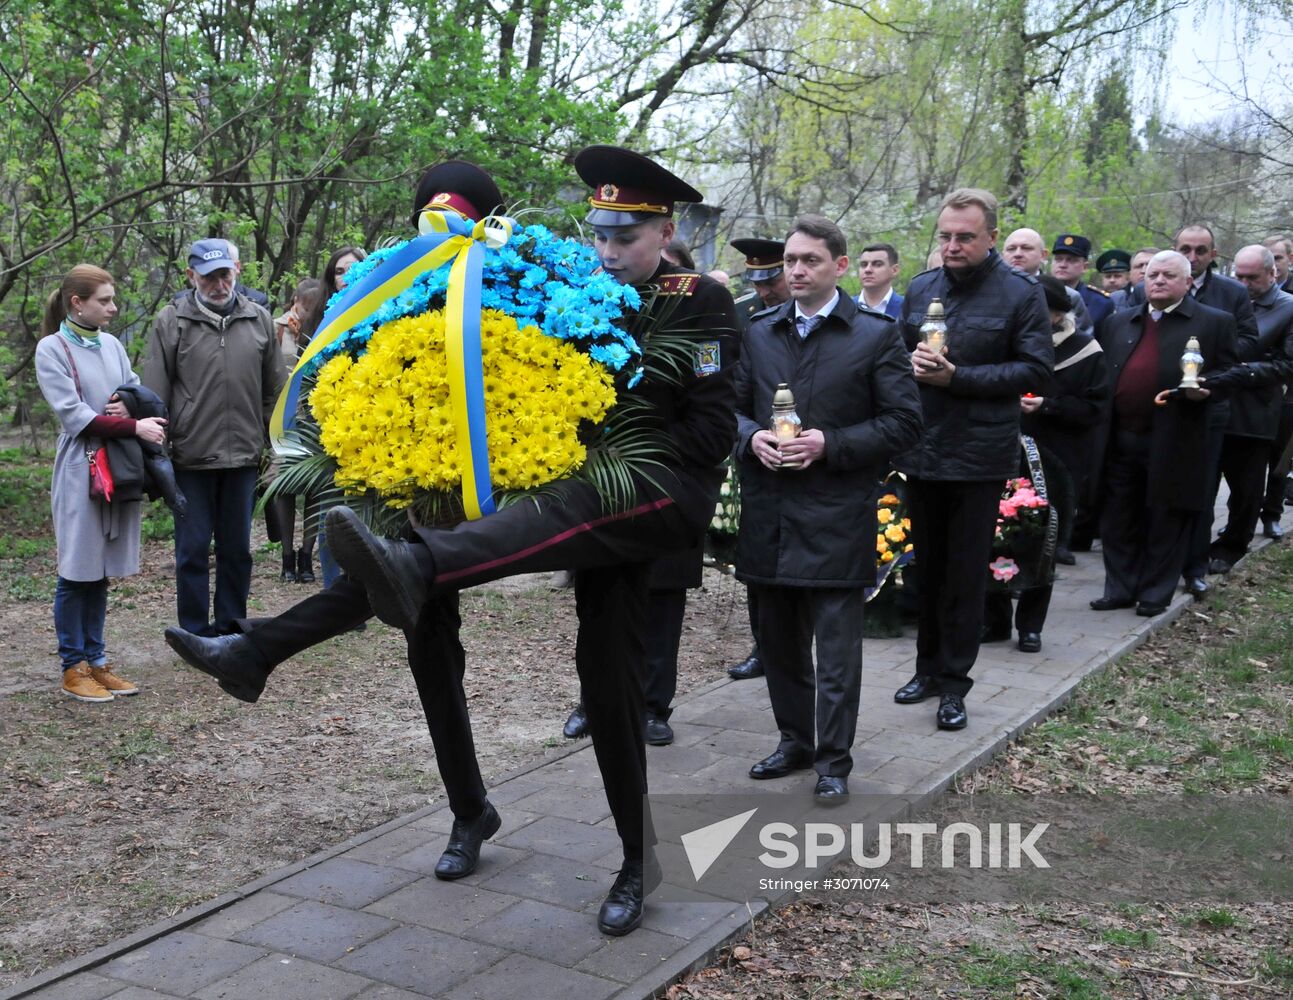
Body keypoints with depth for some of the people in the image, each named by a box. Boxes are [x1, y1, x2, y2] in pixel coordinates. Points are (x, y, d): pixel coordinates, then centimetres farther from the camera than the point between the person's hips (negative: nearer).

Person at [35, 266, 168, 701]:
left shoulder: (112, 345, 10)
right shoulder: (51, 349, -5)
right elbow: (75, 416, -13)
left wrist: (131, 406, -8)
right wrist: (134, 426, -20)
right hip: (80, 472, -5)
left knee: (102, 571, 11)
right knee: (77, 571, 0)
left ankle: (96, 659, 20)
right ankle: (74, 666, 10)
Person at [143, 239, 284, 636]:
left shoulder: (259, 320, 5)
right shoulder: (171, 321, -2)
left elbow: (273, 391, 11)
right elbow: (155, 395, -1)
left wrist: (273, 447, 8)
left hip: (244, 455, 2)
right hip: (191, 455, -2)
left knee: (237, 547, 12)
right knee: (193, 548, 5)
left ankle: (230, 627, 25)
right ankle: (196, 633, 17)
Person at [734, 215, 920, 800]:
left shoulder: (875, 335, -1)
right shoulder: (759, 333, 11)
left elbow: (904, 422, -4)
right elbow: (733, 407, 16)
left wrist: (830, 444, -14)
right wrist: (752, 438, -6)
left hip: (837, 513, -4)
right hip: (768, 511, 5)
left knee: (836, 647, -1)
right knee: (777, 640, 14)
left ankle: (833, 761, 10)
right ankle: (795, 740, 29)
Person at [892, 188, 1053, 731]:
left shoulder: (1021, 292, -6)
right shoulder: (921, 288, 8)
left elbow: (1035, 368, -11)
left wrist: (957, 377, -19)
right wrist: (914, 363, -9)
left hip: (979, 455, -4)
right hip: (922, 450, 5)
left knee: (965, 574, 4)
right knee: (928, 567, 14)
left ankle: (954, 680, 14)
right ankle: (929, 666, 28)